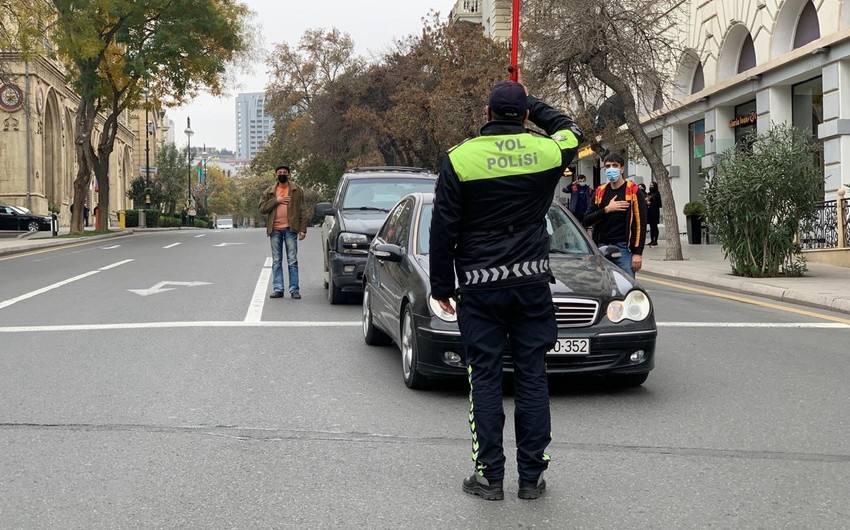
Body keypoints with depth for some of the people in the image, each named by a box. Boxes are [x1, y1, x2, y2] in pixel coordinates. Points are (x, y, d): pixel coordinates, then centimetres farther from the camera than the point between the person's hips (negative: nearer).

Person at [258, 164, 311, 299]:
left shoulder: (297, 190, 6)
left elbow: (303, 211, 3)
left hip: (290, 229, -2)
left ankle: (294, 289, 0)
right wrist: (276, 200, -9)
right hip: (275, 230, 3)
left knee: (292, 261, -2)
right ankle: (278, 289, 8)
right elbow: (262, 208, 2)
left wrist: (303, 229, -5)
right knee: (276, 261, 5)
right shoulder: (269, 191, 12)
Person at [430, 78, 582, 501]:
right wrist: (531, 104, 30)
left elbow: (443, 231, -3)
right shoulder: (547, 151, 0)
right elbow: (571, 131, 27)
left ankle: (489, 476, 6)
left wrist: (442, 287, 6)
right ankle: (531, 476, 11)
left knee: (484, 378, 4)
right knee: (532, 378, 6)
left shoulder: (460, 159, -5)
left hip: (480, 288, -2)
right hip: (532, 282, 2)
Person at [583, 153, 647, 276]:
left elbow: (641, 223, -4)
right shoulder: (600, 192, 14)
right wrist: (606, 209, -8)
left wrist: (638, 253, -12)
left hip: (624, 248, -4)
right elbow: (587, 221, 8)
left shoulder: (634, 192, 1)